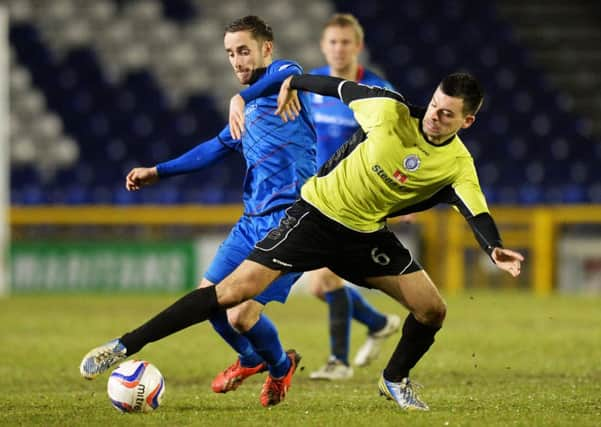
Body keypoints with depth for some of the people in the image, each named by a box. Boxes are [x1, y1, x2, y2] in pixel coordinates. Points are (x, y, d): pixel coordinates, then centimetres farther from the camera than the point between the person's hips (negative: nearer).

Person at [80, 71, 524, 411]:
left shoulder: (458, 164, -11)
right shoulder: (391, 112, -17)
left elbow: (477, 211, -23)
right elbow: (342, 88, -1)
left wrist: (495, 248, -42)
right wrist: (296, 82, 8)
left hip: (366, 235, 3)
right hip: (317, 214, -3)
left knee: (433, 311, -5)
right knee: (234, 290, -15)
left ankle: (395, 380, 27)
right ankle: (126, 346, -11)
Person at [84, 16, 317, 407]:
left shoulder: (282, 73, -7)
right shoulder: (251, 109, 21)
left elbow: (289, 74, -33)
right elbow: (217, 147, 35)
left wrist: (241, 98, -52)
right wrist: (157, 173, 35)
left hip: (289, 218, -9)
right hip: (254, 218, 9)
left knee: (242, 317, -13)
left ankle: (280, 367, 19)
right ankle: (251, 359, 37)